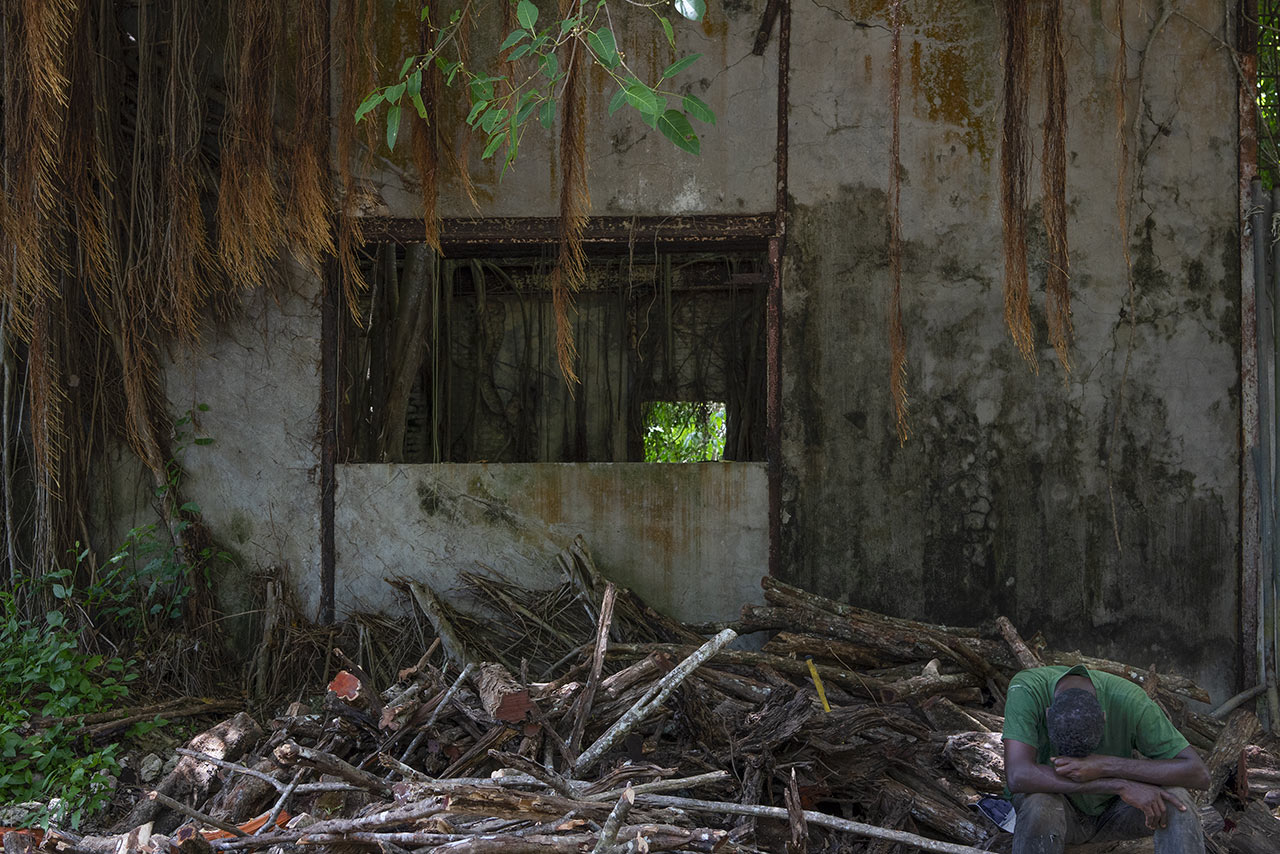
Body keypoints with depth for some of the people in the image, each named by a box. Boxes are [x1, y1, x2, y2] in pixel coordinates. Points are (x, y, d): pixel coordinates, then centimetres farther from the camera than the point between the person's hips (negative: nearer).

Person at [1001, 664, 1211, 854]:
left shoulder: (1129, 700, -26)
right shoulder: (1026, 690, -30)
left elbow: (1198, 774, -27)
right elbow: (1017, 777, -41)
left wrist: (1107, 767, -39)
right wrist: (1120, 785, -42)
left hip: (1112, 812, 2)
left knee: (1176, 799, -29)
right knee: (1039, 808, -38)